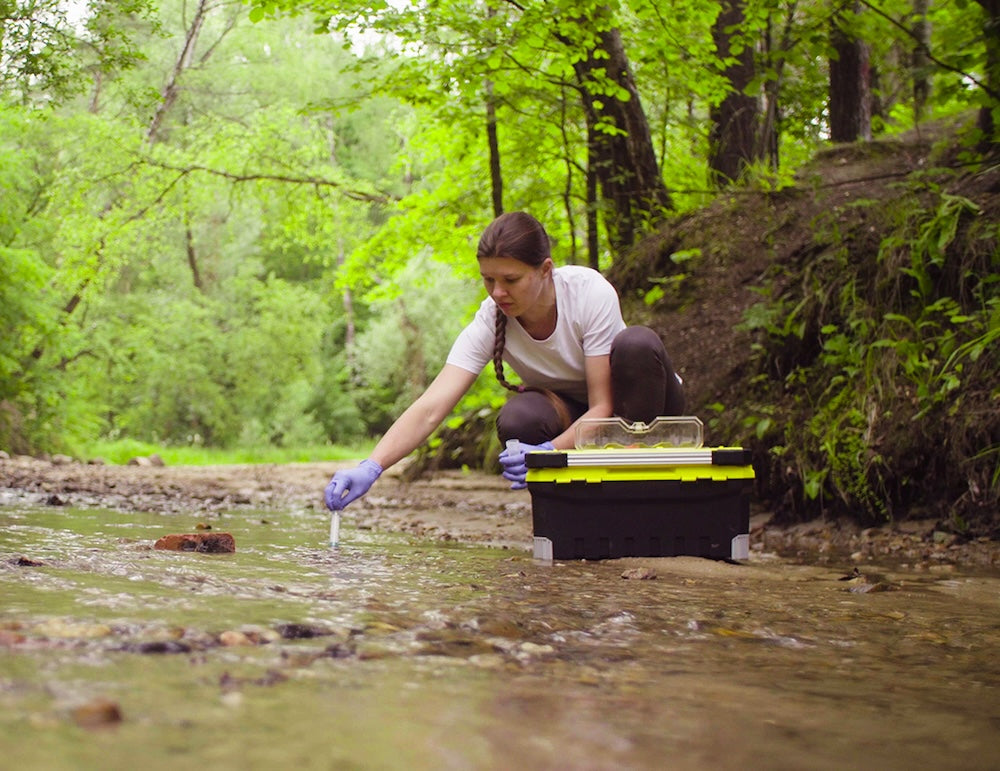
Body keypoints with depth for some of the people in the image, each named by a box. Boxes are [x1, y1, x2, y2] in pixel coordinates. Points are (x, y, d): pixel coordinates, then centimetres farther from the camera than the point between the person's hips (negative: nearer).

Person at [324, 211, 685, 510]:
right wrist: (370, 467, -47)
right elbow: (430, 409, -31)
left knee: (637, 344, -35)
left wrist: (547, 453, -46)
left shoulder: (590, 292, -29)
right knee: (517, 420, -34)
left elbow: (602, 407, -28)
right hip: (570, 412, 2)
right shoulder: (490, 322, -22)